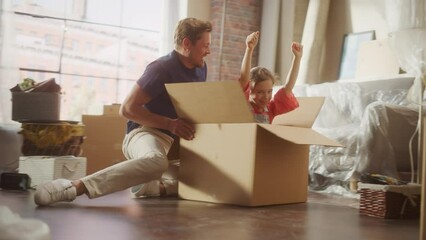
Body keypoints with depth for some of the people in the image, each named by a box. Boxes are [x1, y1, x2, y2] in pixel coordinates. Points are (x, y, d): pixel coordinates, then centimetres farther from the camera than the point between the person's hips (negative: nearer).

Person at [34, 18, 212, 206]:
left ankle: (156, 187, -4)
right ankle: (74, 187, -43)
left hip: (176, 139, 9)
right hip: (145, 132, -9)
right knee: (156, 161, -44)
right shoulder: (162, 68, -13)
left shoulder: (200, 69, 12)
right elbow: (127, 108, -16)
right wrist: (170, 123, -22)